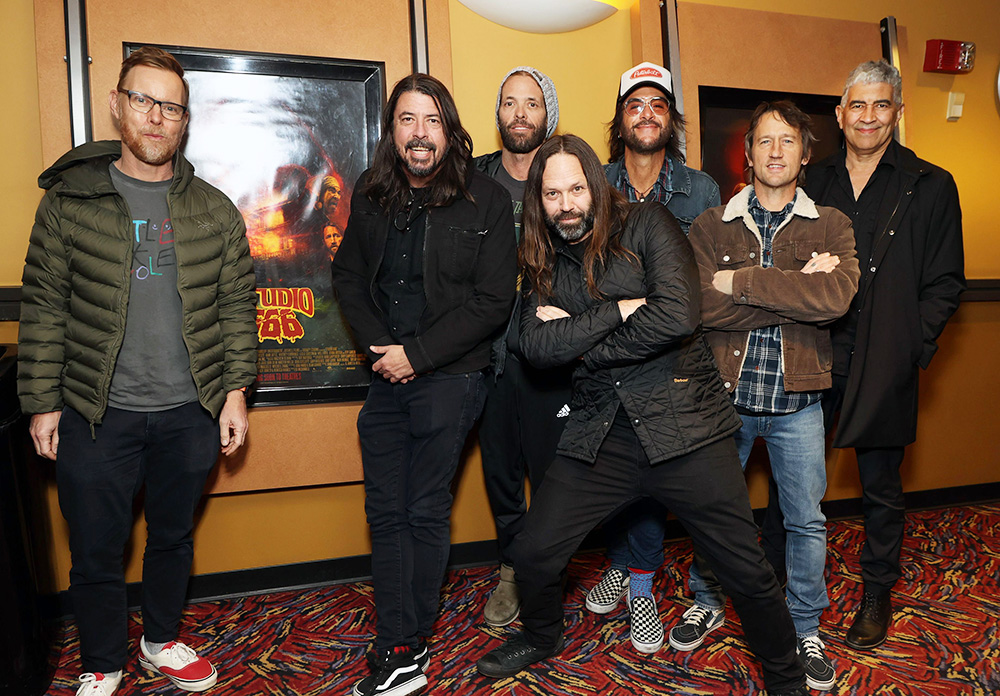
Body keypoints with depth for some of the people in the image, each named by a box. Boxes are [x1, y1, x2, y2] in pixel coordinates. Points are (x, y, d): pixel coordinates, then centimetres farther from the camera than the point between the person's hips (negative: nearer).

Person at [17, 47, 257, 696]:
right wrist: (42, 403, -2)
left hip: (190, 414, 2)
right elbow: (44, 308, 1)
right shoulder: (69, 200, 0)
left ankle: (162, 640, 41)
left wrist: (236, 388, -1)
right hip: (96, 415, -1)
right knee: (97, 552, 11)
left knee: (175, 538, 18)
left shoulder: (215, 211, 3)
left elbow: (238, 306, 5)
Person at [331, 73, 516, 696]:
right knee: (386, 514, 7)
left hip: (448, 378, -5)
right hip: (387, 376, 5)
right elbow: (348, 276, 14)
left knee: (426, 514, 1)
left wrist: (417, 355, -12)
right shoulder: (371, 196, 7)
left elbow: (493, 301, -10)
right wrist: (378, 345, -2)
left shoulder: (487, 201, -7)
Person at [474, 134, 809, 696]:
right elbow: (537, 345, -6)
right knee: (532, 555, 7)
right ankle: (542, 638, 39)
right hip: (600, 435, 4)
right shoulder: (545, 264, 10)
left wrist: (583, 345, -10)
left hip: (682, 423, -3)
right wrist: (620, 310, -14)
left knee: (748, 573, 2)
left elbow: (679, 314, -18)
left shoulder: (648, 224, -3)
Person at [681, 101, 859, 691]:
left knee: (807, 520, 11)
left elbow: (836, 297, -20)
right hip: (723, 395, 0)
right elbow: (701, 305, -16)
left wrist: (742, 281, -20)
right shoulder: (711, 227, 0)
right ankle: (708, 603, 39)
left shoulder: (831, 226, 1)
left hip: (796, 403, 0)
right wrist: (797, 289, -18)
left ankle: (804, 630, 33)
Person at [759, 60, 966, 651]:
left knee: (881, 486, 12)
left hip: (882, 366, -2)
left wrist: (909, 347, -10)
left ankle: (878, 592, 32)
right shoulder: (813, 183, 9)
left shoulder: (931, 187, 1)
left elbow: (945, 283, 0)